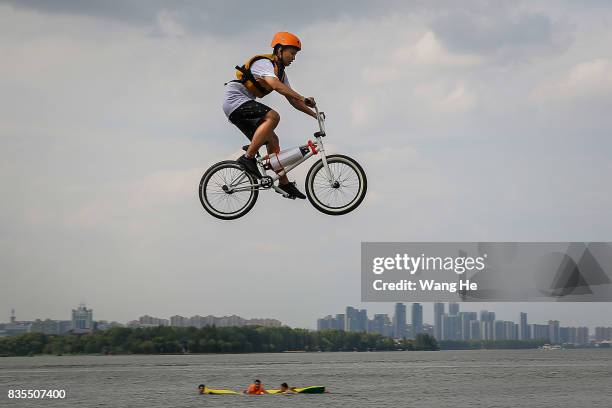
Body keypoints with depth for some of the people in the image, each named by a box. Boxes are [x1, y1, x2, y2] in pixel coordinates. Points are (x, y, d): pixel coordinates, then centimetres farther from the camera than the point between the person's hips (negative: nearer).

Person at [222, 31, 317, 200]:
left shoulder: (280, 72, 17)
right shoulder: (264, 63, -13)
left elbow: (292, 100, 17)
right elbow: (276, 85, -31)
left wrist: (314, 114, 7)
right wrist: (304, 99, -36)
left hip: (241, 107, 10)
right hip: (235, 99, -10)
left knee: (272, 140, 5)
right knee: (272, 116, -28)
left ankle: (284, 183, 7)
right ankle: (248, 158, -28)